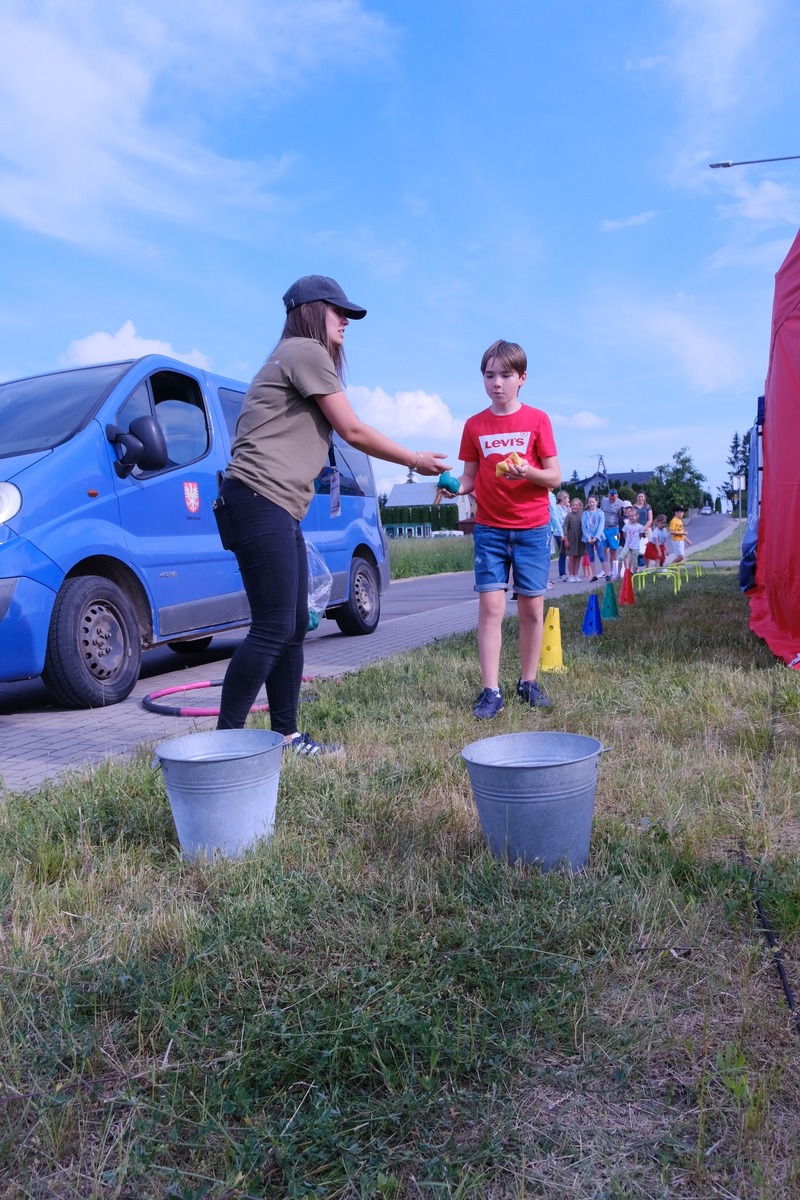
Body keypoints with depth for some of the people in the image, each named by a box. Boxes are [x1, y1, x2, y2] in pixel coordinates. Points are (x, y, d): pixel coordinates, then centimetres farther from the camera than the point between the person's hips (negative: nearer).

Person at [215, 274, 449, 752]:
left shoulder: (295, 357, 29)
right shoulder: (307, 351, -3)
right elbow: (354, 432, -3)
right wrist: (416, 459, 8)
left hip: (279, 509, 11)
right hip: (261, 501, -11)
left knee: (295, 627, 10)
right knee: (274, 628, -13)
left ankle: (287, 734, 17)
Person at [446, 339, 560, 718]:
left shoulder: (537, 420, -1)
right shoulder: (474, 425, 5)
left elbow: (554, 478, -3)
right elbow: (471, 478, 7)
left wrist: (528, 472, -22)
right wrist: (454, 485, -15)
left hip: (532, 528, -1)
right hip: (489, 529, 1)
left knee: (532, 607, 3)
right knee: (490, 605, -6)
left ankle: (528, 682, 18)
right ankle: (490, 691, -3)